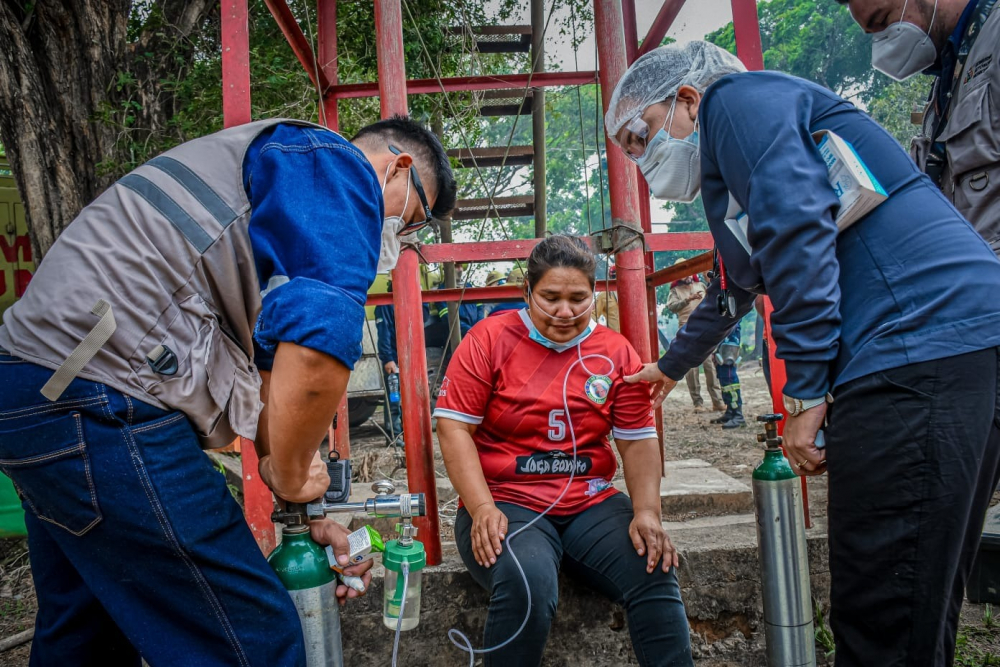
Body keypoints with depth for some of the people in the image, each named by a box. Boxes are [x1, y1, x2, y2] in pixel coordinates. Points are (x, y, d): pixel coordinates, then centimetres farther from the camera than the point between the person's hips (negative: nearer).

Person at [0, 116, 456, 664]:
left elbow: (272, 370, 25)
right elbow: (317, 349, -24)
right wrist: (291, 478, -5)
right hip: (98, 407, -11)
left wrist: (305, 513, 21)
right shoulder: (342, 166, -6)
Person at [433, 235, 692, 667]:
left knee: (654, 575, -21)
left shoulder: (616, 352, 7)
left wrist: (647, 511, -9)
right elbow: (453, 426, -6)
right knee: (527, 585, -31)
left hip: (593, 505, 3)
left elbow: (639, 440, 7)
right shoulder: (489, 339, -3)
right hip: (506, 504, -3)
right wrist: (482, 509, -17)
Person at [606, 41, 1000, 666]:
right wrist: (670, 366, 59)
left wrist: (806, 391, -15)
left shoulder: (740, 97, 2)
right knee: (910, 609, 14)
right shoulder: (732, 186, 29)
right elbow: (731, 296, 44)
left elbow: (799, 222, -16)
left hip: (923, 348, -10)